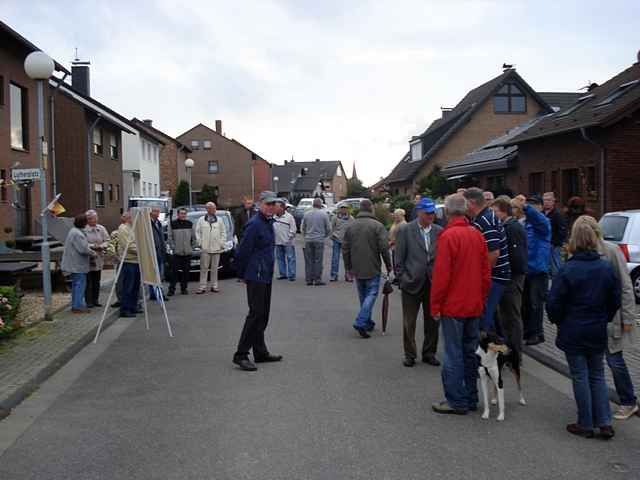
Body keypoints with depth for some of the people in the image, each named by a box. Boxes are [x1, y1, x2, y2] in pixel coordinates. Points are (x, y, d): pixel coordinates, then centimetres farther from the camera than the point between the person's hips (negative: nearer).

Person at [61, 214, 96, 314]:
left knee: (76, 284, 17)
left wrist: (90, 248, 15)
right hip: (77, 265, -11)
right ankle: (77, 306, -4)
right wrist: (93, 253, -8)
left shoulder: (74, 231, 14)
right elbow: (83, 249, -23)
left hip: (75, 264, 11)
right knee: (80, 284, -6)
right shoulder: (77, 234, -21)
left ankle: (75, 305, 25)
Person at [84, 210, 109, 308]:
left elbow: (107, 240, 7)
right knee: (88, 281, 0)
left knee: (97, 281, 11)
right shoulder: (84, 229, -11)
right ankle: (89, 301, 8)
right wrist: (92, 246, -19)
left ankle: (95, 300, 21)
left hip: (99, 258, 5)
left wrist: (101, 246, -10)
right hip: (88, 259, -5)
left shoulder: (101, 229, 6)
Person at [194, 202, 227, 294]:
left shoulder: (219, 220, 11)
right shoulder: (201, 220, 5)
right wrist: (199, 243, -5)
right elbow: (197, 232, 4)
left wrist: (222, 243, 2)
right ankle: (202, 287, 0)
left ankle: (214, 286, 14)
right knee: (204, 268, -2)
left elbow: (223, 233, 11)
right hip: (205, 248, -2)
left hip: (216, 248, 2)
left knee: (215, 268, 7)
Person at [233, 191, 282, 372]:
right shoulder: (255, 224, -14)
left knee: (263, 315, 13)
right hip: (256, 276, -9)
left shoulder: (268, 222, 16)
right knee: (256, 314, -10)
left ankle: (260, 352, 21)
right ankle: (241, 355, -6)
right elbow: (243, 251, -15)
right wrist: (242, 274, -6)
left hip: (266, 276, 9)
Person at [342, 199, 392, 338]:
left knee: (363, 295, 16)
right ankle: (360, 322, -16)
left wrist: (348, 267, 17)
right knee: (371, 294, -2)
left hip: (357, 269, 5)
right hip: (372, 269, -5)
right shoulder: (377, 226, -10)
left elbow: (345, 248, 9)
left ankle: (367, 322, 24)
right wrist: (388, 265, -2)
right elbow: (384, 248, -13)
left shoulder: (351, 226, 6)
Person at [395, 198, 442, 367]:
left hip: (433, 283, 3)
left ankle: (429, 353, 26)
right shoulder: (405, 230, -4)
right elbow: (399, 259, -2)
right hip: (412, 283, -2)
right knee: (409, 322, 7)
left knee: (432, 321, 11)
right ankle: (409, 354, 21)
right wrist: (402, 279, -5)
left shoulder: (439, 231, 3)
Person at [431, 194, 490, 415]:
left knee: (453, 355, 0)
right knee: (471, 352, 14)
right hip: (474, 305, 7)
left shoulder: (448, 236, -15)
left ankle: (457, 401, 5)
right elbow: (486, 273, 10)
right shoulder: (477, 235, 5)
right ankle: (471, 399, 22)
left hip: (453, 306, -7)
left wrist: (435, 305, -9)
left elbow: (441, 275, -17)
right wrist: (482, 299, 18)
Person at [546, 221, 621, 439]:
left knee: (580, 377, 5)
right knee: (597, 376, 15)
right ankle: (604, 423, 12)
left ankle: (586, 424, 12)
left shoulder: (567, 270, -16)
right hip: (598, 333, 4)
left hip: (573, 333, -4)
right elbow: (615, 300, 6)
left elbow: (554, 303, -13)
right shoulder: (607, 268, -2)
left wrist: (558, 321, 5)